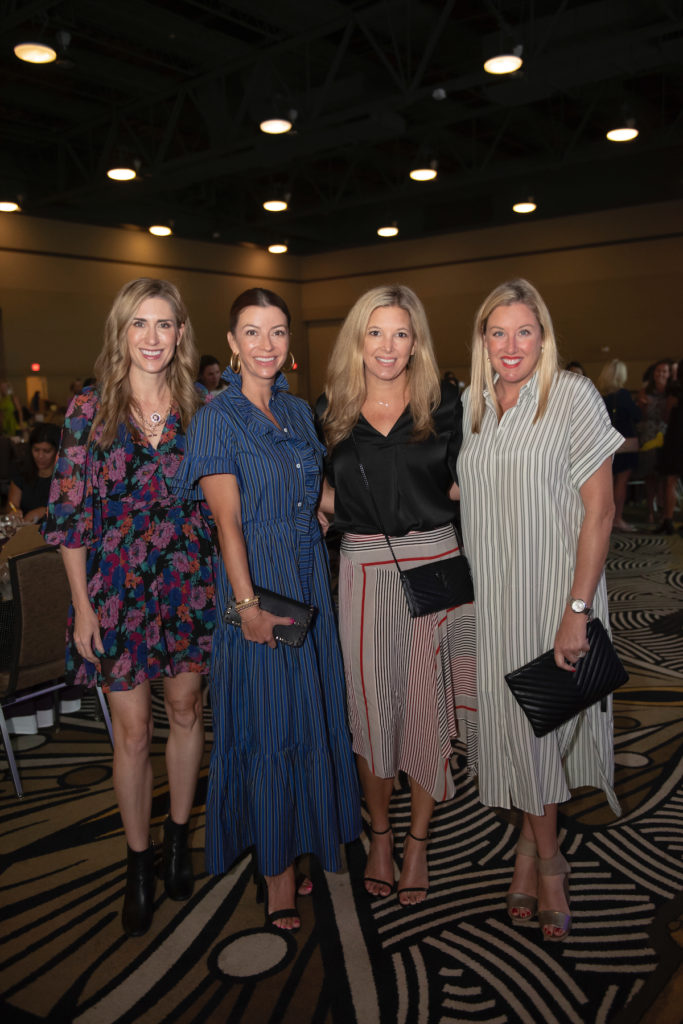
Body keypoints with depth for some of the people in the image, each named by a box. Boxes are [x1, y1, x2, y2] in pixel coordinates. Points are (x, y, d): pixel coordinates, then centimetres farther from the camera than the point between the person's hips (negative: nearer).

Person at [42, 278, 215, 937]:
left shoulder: (201, 408, 1)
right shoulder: (90, 409, -4)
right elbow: (68, 514, -3)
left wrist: (229, 586, 2)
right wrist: (82, 606, -6)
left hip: (188, 583, 2)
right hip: (116, 586, -2)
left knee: (186, 711, 14)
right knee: (132, 729, 6)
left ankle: (178, 836, 35)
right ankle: (139, 863, 25)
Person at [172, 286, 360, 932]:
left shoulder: (298, 411, 11)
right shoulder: (217, 417, -7)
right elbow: (228, 520, -13)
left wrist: (319, 570, 8)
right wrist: (248, 603, -18)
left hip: (311, 585, 6)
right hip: (257, 586, -6)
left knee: (309, 717, 13)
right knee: (267, 726, 2)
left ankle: (294, 846, 31)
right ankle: (275, 872, 17)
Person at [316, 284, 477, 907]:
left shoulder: (446, 404, 2)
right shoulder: (331, 411, 6)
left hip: (434, 564, -1)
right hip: (364, 571, 1)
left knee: (427, 701, 6)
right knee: (370, 703, 9)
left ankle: (418, 839, 26)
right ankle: (380, 833, 31)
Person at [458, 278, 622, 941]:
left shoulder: (574, 396, -9)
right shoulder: (472, 406, 7)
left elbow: (599, 510, -12)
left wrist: (577, 609, -17)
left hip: (554, 591, -4)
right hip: (491, 596, 4)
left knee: (543, 723, 5)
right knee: (513, 724, 10)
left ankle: (536, 852, 27)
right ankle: (543, 859, 29)